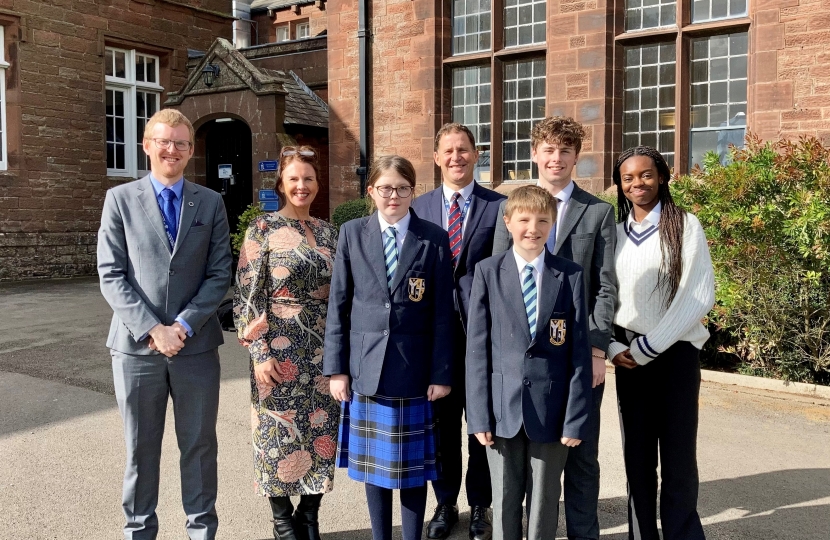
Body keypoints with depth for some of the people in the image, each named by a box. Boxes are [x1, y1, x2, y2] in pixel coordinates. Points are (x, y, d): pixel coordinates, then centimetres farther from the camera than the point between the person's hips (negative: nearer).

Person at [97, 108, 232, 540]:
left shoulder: (211, 203, 6)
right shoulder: (120, 199, 2)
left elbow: (219, 273, 0)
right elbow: (111, 276, -4)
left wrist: (184, 325, -11)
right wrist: (152, 329, -13)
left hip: (196, 343, 1)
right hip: (137, 343, -1)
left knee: (199, 444, 10)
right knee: (141, 447, 11)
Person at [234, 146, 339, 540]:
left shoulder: (328, 233, 9)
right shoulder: (262, 230, -4)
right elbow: (247, 295, -8)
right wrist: (259, 352, -13)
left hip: (323, 349, 4)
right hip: (280, 347, -4)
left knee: (323, 431, 8)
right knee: (280, 433, 5)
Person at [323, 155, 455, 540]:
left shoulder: (434, 240, 0)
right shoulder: (352, 234, 3)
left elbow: (442, 311, -1)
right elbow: (338, 304, 3)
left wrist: (441, 373, -5)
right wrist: (336, 367, -1)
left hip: (413, 369, -1)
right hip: (366, 367, 2)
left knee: (413, 464, 8)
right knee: (373, 462, 12)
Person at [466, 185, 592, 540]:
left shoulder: (571, 275, 0)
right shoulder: (488, 273, -1)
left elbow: (579, 350, -1)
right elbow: (477, 348, -1)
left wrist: (576, 417, -5)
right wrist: (478, 414, -5)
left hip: (551, 410, 0)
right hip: (502, 408, 0)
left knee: (545, 501, 13)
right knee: (504, 499, 13)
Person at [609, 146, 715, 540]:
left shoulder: (685, 225, -3)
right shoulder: (615, 231, 8)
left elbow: (700, 295, -10)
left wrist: (648, 347, -12)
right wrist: (612, 346, -5)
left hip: (674, 351, -3)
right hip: (627, 354, 3)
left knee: (677, 455, 0)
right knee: (636, 453, 8)